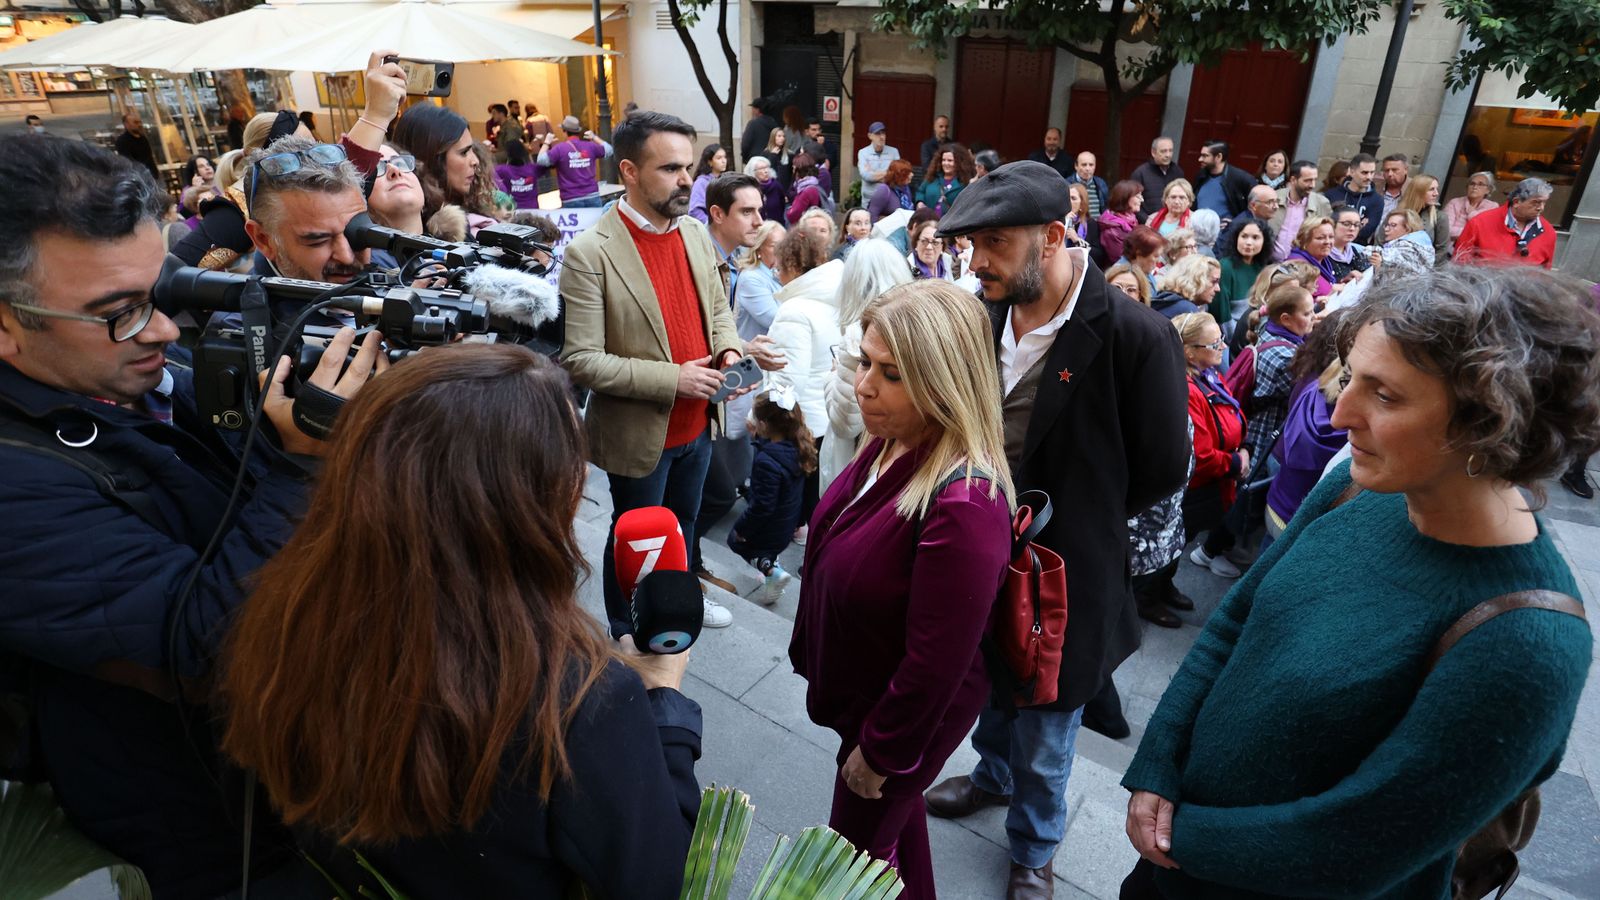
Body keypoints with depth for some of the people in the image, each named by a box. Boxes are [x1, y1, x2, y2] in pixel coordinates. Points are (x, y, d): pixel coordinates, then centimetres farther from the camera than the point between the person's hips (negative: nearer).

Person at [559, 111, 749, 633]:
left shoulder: (696, 233, 0)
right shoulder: (590, 253, -21)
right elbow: (581, 359, -23)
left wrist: (729, 349, -9)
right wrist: (672, 379, -26)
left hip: (698, 422, 6)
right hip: (640, 432, -6)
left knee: (683, 521, 26)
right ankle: (626, 633, 39)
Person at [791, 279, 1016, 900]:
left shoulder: (964, 505, -37)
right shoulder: (892, 443, -11)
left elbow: (936, 663, -28)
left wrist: (879, 748, -15)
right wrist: (814, 654, 13)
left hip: (911, 714, -7)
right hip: (857, 683, 8)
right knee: (896, 816, 32)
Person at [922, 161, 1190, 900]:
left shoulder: (1134, 336, -22)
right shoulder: (988, 315, -5)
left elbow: (1162, 469, -11)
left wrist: (1063, 519, -5)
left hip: (1064, 574, -5)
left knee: (1045, 734, 15)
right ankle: (994, 775, 58)